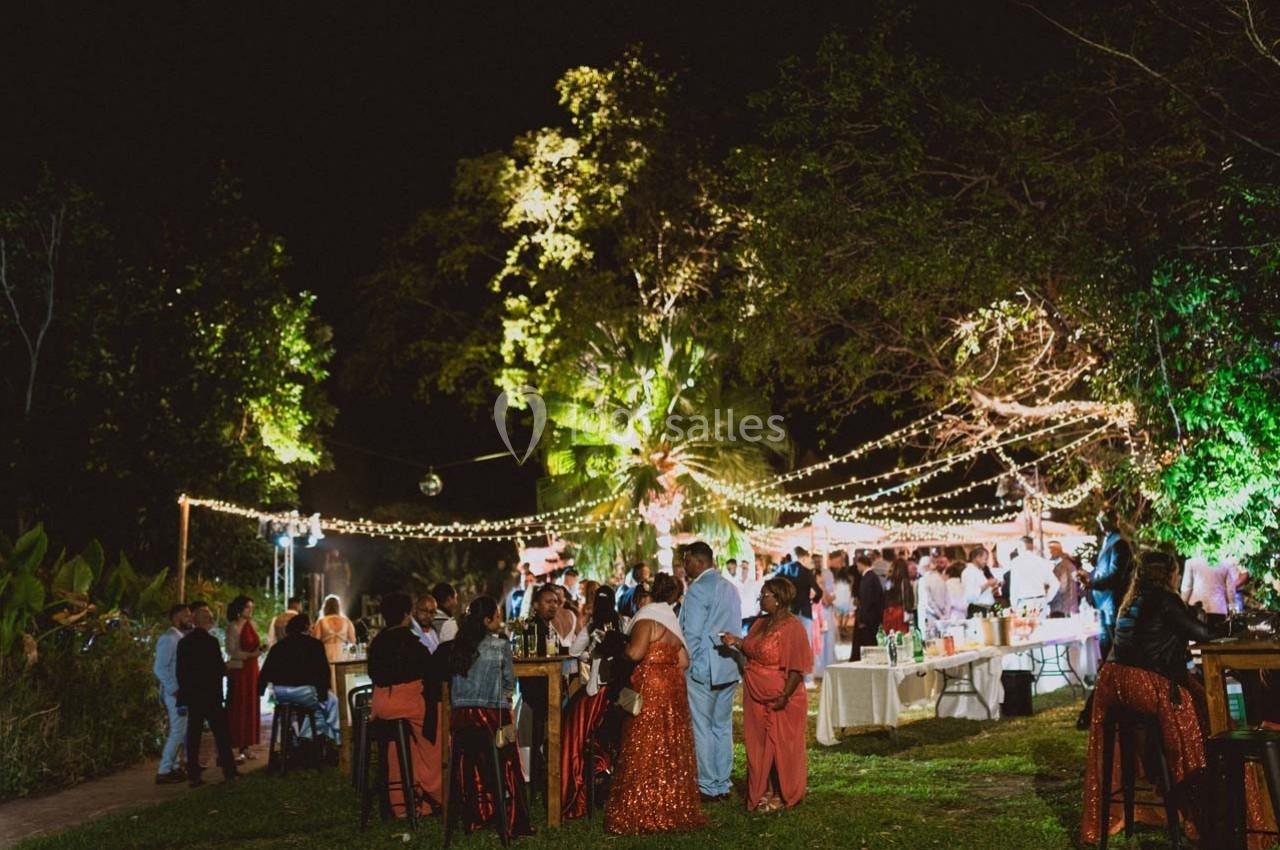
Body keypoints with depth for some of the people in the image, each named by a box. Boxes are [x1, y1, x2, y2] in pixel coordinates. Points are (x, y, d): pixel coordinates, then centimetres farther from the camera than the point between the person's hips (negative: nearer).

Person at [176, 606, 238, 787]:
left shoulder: (184, 642, 4)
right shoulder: (211, 641, -13)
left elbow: (180, 671, 6)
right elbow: (220, 669, -13)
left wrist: (184, 692, 14)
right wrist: (226, 668, 9)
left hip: (191, 695, 5)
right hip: (210, 695, -5)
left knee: (193, 734, 7)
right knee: (220, 732, 4)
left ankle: (193, 775, 7)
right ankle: (229, 771, 6)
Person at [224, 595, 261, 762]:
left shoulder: (251, 625, 13)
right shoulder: (233, 627, -8)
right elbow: (231, 651, -13)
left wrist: (259, 649, -1)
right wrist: (250, 654, -22)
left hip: (252, 669, 7)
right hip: (238, 670, -7)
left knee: (251, 708, 7)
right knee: (238, 709, -6)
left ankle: (245, 747, 14)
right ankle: (234, 748, -3)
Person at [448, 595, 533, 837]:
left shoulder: (459, 645, 6)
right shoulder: (500, 645, -6)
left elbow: (452, 681, 15)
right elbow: (510, 683, 2)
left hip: (460, 715, 5)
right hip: (491, 715, -5)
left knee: (470, 769, 14)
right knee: (507, 769, 6)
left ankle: (474, 819, 22)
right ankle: (514, 823, 9)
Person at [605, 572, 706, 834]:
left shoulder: (647, 617, -9)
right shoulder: (674, 620, 13)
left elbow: (635, 652, -21)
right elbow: (684, 661, 11)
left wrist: (625, 644, -2)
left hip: (650, 689, -8)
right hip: (673, 687, 8)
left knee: (646, 751, -3)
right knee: (670, 750, 11)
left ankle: (643, 813, 0)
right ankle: (672, 809, 16)